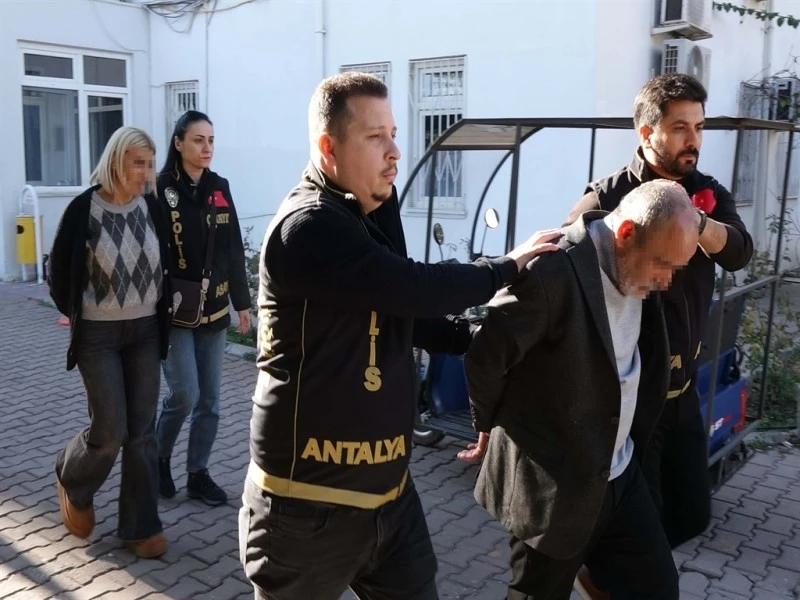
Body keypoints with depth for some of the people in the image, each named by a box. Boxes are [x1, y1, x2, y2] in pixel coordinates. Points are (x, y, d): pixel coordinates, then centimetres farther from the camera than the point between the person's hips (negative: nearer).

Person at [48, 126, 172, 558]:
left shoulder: (152, 206, -1)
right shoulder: (83, 209, -11)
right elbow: (57, 273, -1)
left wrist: (161, 309, 8)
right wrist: (77, 316, 4)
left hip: (145, 331, 4)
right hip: (99, 334, -3)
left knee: (142, 432, 5)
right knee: (110, 432, -4)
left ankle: (140, 527, 16)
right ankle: (71, 479, 30)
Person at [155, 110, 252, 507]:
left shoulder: (219, 188, 7)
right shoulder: (160, 189, -8)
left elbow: (234, 250, 10)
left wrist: (241, 302, 10)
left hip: (214, 309, 5)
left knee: (209, 399, 8)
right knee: (185, 395, -7)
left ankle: (198, 474, 22)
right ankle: (159, 457, 21)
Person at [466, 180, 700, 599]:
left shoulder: (636, 271, -2)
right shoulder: (553, 271, -27)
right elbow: (484, 357, -20)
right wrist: (491, 425, -4)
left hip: (620, 476, 7)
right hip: (555, 484, -7)